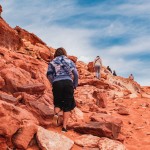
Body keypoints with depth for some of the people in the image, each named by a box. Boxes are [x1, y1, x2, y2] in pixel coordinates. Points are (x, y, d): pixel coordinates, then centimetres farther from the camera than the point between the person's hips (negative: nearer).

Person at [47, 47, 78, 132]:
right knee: (67, 106, 6)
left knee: (58, 103, 17)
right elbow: (76, 74, 7)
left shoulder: (52, 63, 17)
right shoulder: (69, 61, 18)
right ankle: (64, 127, -4)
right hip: (68, 82, 0)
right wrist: (75, 85, 16)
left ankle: (56, 113, -16)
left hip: (57, 83, 1)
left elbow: (49, 75, 3)